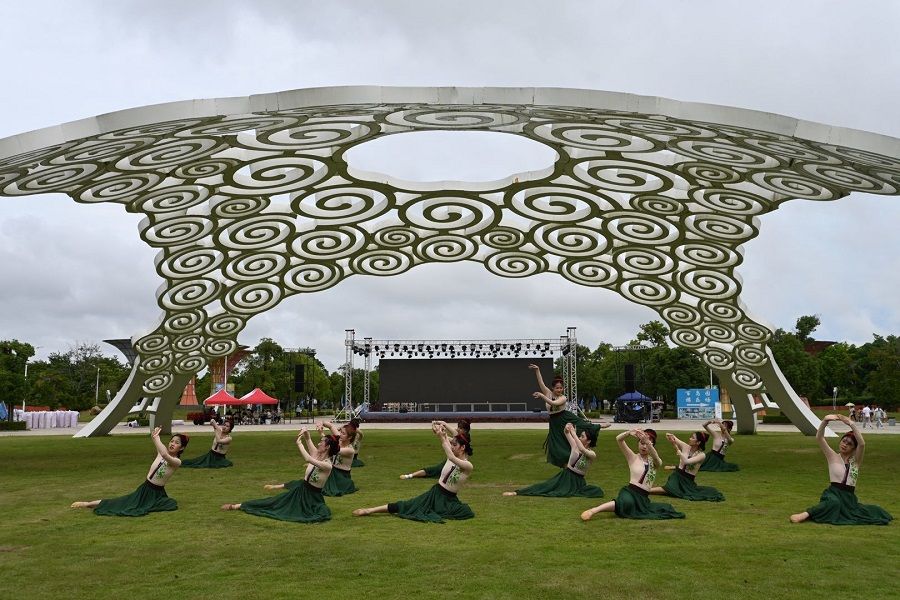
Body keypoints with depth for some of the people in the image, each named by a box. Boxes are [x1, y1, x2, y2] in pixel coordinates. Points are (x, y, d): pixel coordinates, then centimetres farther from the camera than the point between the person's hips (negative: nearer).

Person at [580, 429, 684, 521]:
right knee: (627, 503, -38)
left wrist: (648, 442, -35)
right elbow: (618, 439, -8)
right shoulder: (633, 458, 6)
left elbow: (655, 457, -16)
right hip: (630, 492, -5)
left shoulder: (654, 462, 12)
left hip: (644, 498, 6)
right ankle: (594, 510, -34)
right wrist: (629, 433, -30)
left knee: (667, 510, -12)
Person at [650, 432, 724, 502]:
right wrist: (669, 436, -23)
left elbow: (686, 461, -26)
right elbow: (669, 436, 1)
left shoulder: (701, 455, -9)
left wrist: (677, 448, -28)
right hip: (678, 475, 0)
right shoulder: (685, 446, -1)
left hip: (688, 480, 1)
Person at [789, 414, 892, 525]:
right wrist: (825, 421, -27)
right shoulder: (833, 457, 4)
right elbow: (819, 438, -10)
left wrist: (851, 424, -23)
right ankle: (806, 514, -34)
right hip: (834, 493, -4)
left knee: (878, 513, -11)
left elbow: (862, 444, -13)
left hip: (849, 497, 4)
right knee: (833, 502, -39)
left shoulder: (856, 460, 7)